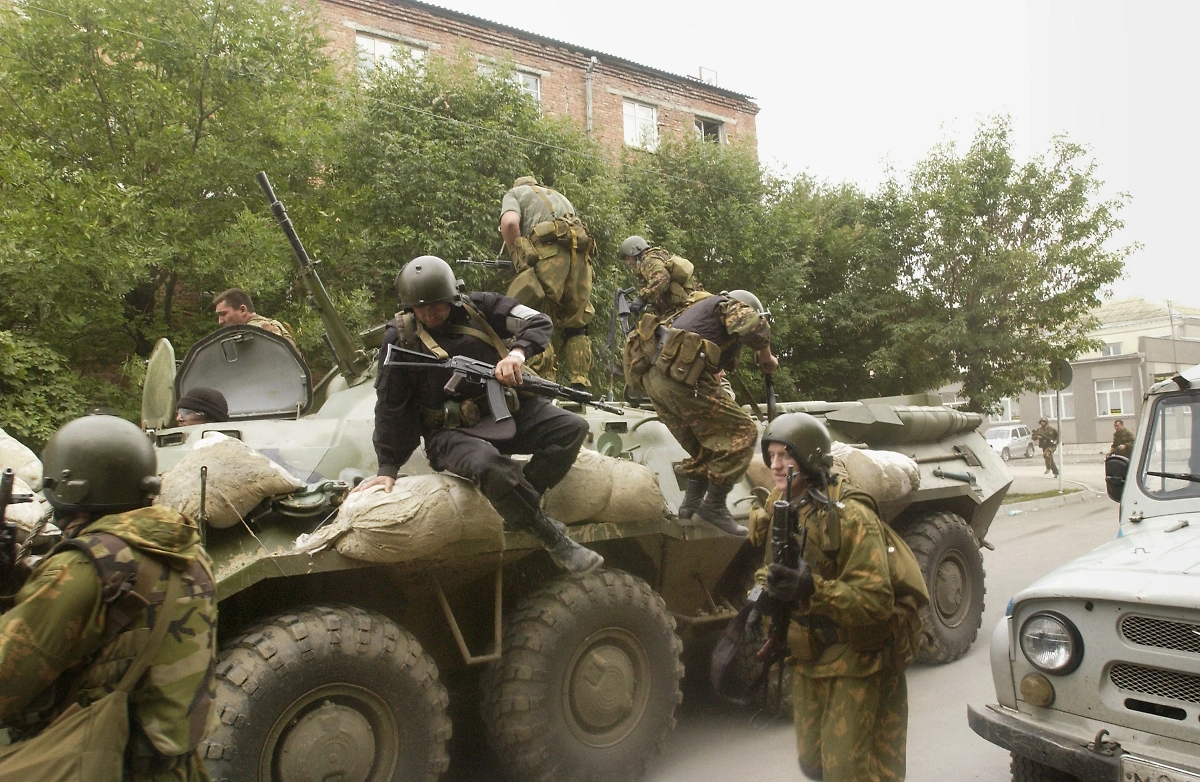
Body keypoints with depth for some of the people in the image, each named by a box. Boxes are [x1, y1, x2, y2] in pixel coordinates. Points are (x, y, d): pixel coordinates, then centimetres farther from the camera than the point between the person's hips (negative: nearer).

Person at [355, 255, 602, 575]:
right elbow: (391, 406, -1)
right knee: (487, 465, -37)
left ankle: (519, 506, -17)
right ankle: (554, 539, -21)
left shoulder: (479, 307, 0)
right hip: (451, 431, -4)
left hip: (507, 410, 4)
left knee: (572, 427, -15)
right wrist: (388, 468, -2)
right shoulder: (400, 336, -4)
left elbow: (539, 323, -5)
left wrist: (518, 352, -27)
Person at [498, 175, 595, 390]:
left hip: (549, 252, -6)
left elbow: (510, 222, -1)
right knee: (576, 324, 13)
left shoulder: (514, 193, 22)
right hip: (581, 254, 6)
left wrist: (517, 258, 9)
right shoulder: (559, 196, 39)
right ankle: (580, 386, 9)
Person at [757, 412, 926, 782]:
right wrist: (769, 587, -8)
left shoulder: (849, 515, -23)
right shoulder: (781, 506, 0)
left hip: (861, 660, -7)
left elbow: (876, 602, -28)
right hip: (810, 657, 7)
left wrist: (811, 589, -41)